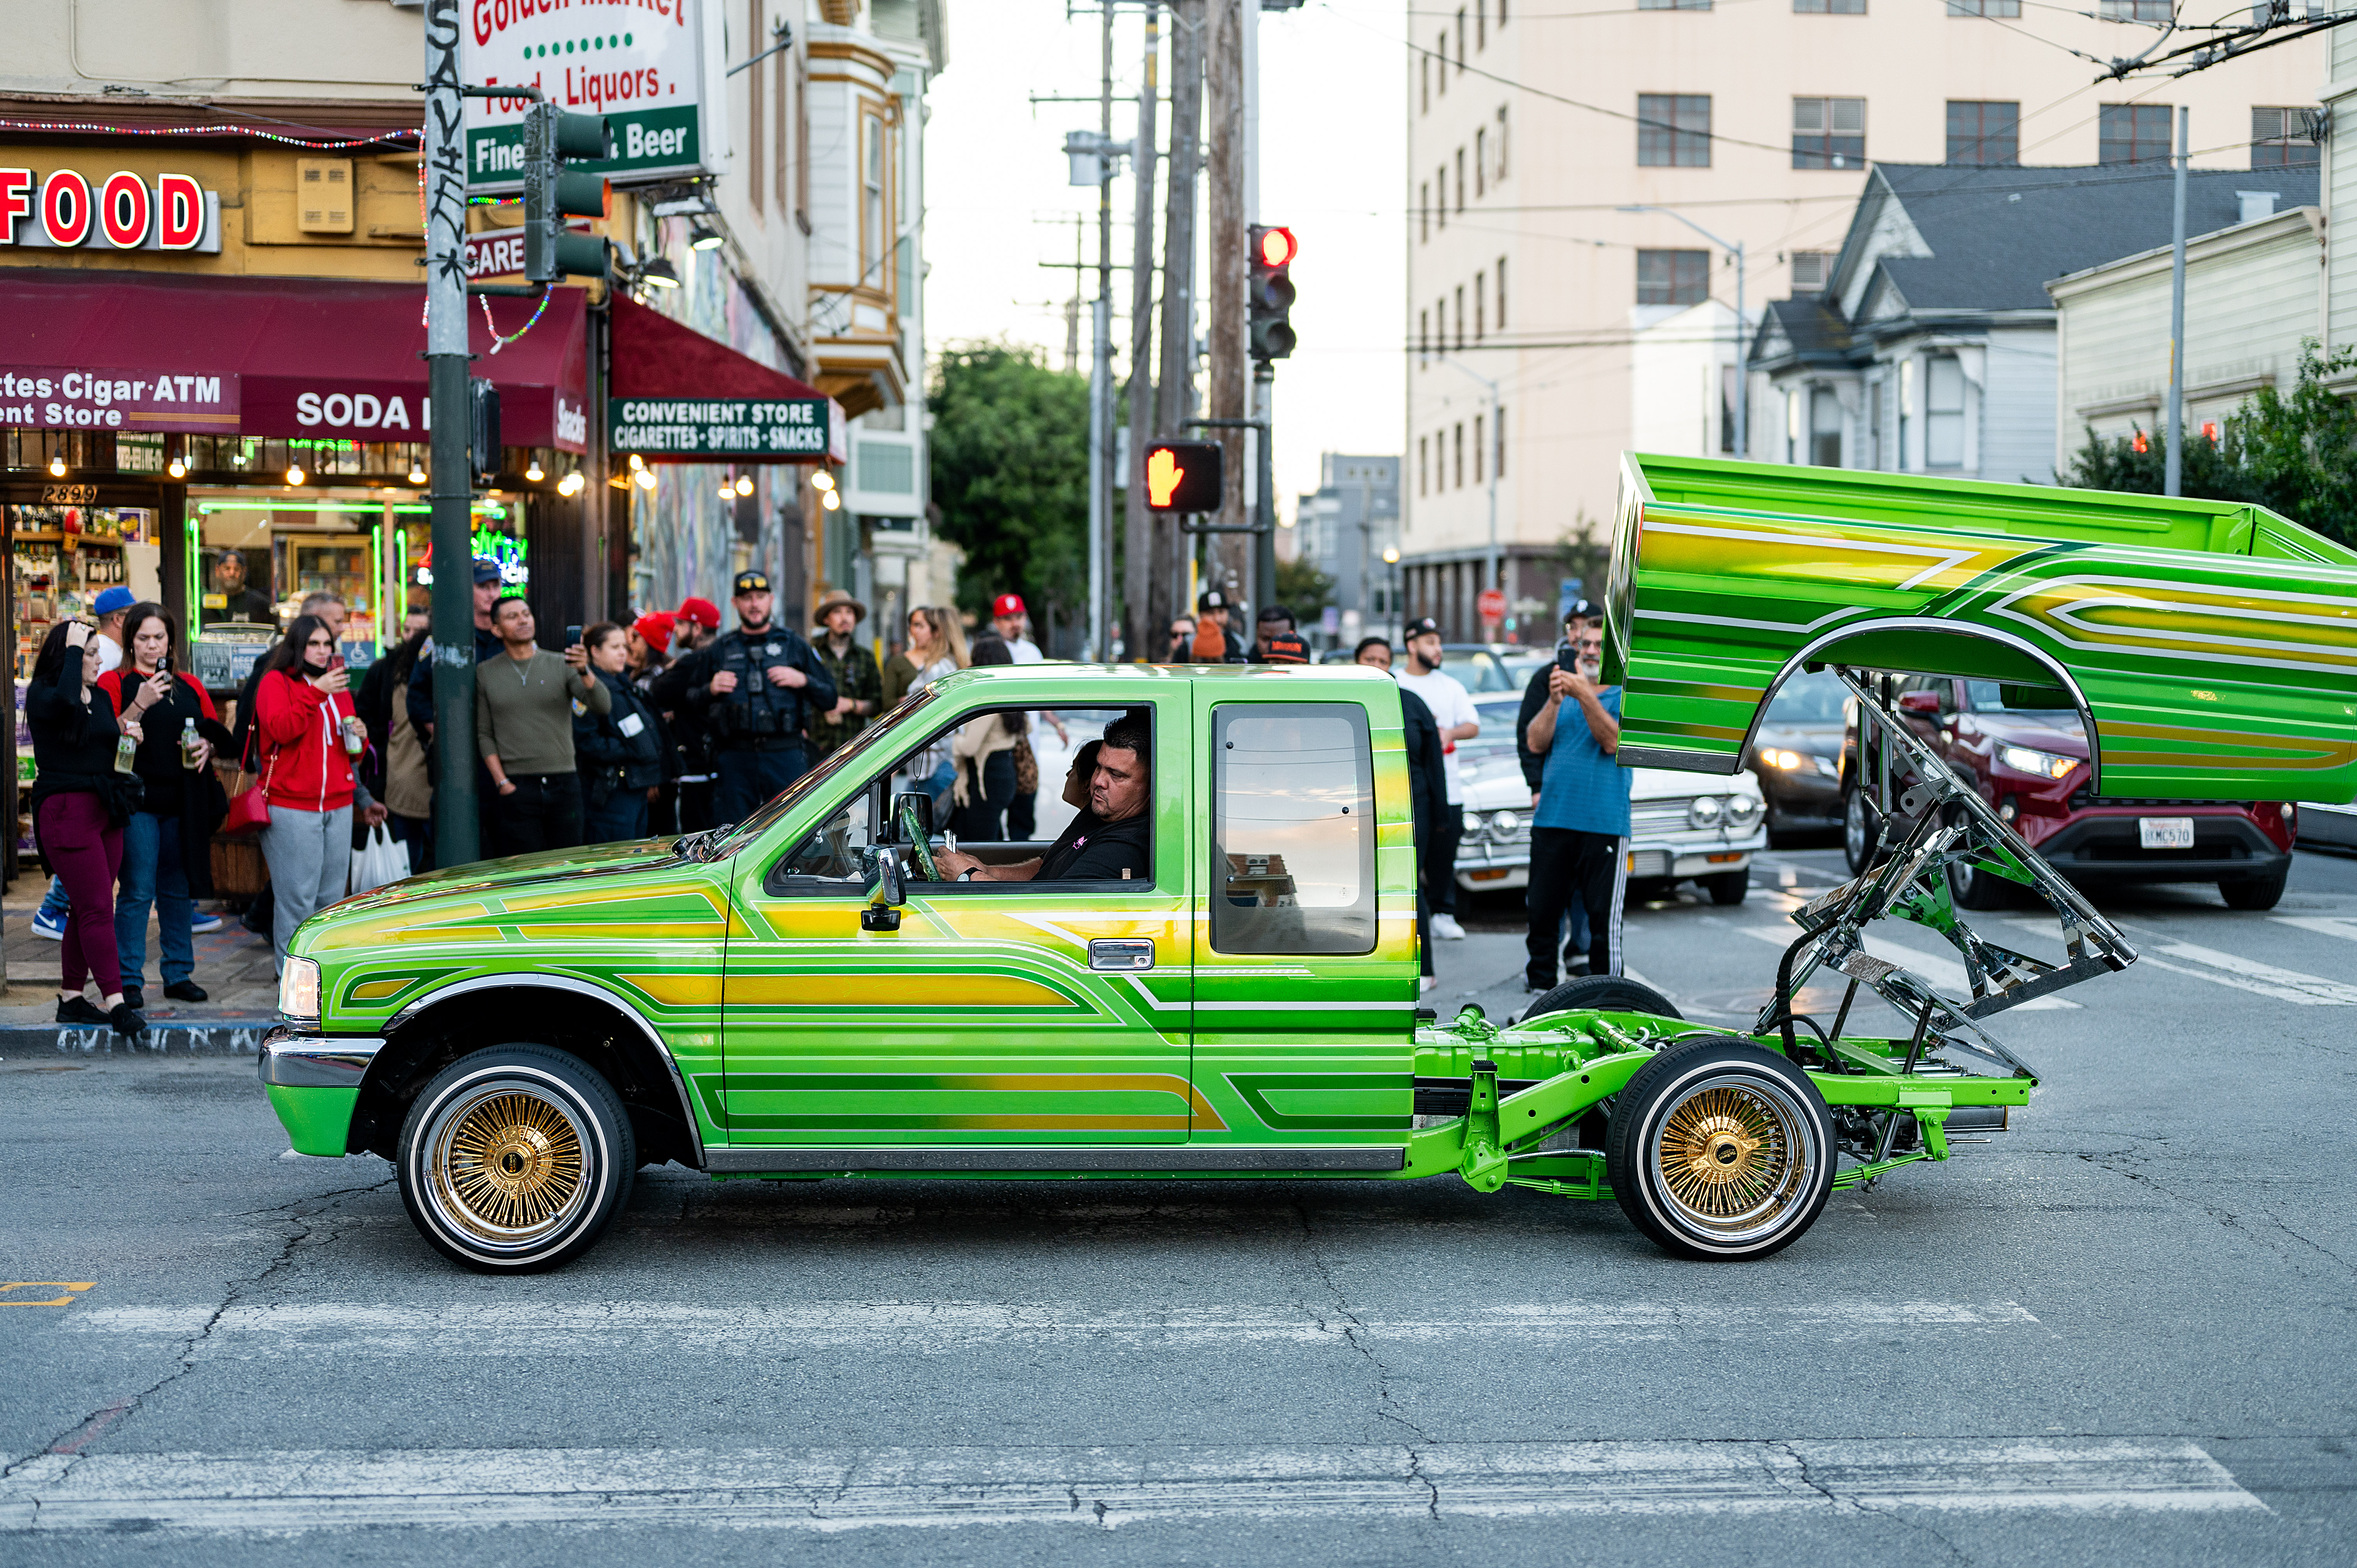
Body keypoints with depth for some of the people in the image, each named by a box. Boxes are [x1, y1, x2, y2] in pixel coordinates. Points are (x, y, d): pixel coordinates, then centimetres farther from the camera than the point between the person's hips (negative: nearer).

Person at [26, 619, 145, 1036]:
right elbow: (64, 700, -32)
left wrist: (127, 735, 5)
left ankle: (71, 997, 17)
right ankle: (116, 1003, -13)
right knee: (97, 909, -11)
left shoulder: (101, 698, 15)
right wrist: (73, 648, -21)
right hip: (66, 810, -8)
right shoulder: (41, 695, -7)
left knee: (87, 910, 10)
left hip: (105, 810, 8)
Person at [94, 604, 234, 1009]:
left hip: (183, 802, 5)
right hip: (138, 798, -5)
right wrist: (140, 705, -21)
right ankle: (129, 980, -1)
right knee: (138, 891, -7)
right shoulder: (114, 683, 0)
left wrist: (206, 746, -1)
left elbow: (218, 733, 20)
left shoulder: (189, 686, 15)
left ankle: (179, 974, 19)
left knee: (179, 891, 10)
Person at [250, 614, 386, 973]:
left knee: (331, 898, 8)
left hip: (338, 806, 6)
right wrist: (317, 692, -23)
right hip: (291, 806, -6)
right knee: (297, 900, -8)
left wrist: (360, 737, 5)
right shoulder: (276, 681, 0)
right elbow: (282, 729, -18)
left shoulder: (339, 687, 19)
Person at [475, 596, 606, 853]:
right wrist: (502, 782, -2)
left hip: (564, 784, 1)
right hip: (517, 788, -1)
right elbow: (484, 734, 9)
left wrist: (584, 672, -24)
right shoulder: (486, 673, 8)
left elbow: (603, 706, -6)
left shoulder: (561, 665, 6)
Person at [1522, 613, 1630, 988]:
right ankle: (1540, 982, 21)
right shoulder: (1562, 694, 16)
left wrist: (1585, 696, -23)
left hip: (1604, 824, -4)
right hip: (1551, 819, 4)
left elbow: (1612, 741, -13)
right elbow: (1536, 744, 4)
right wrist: (1554, 702, -11)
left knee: (1603, 916, -3)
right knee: (1543, 911, 8)